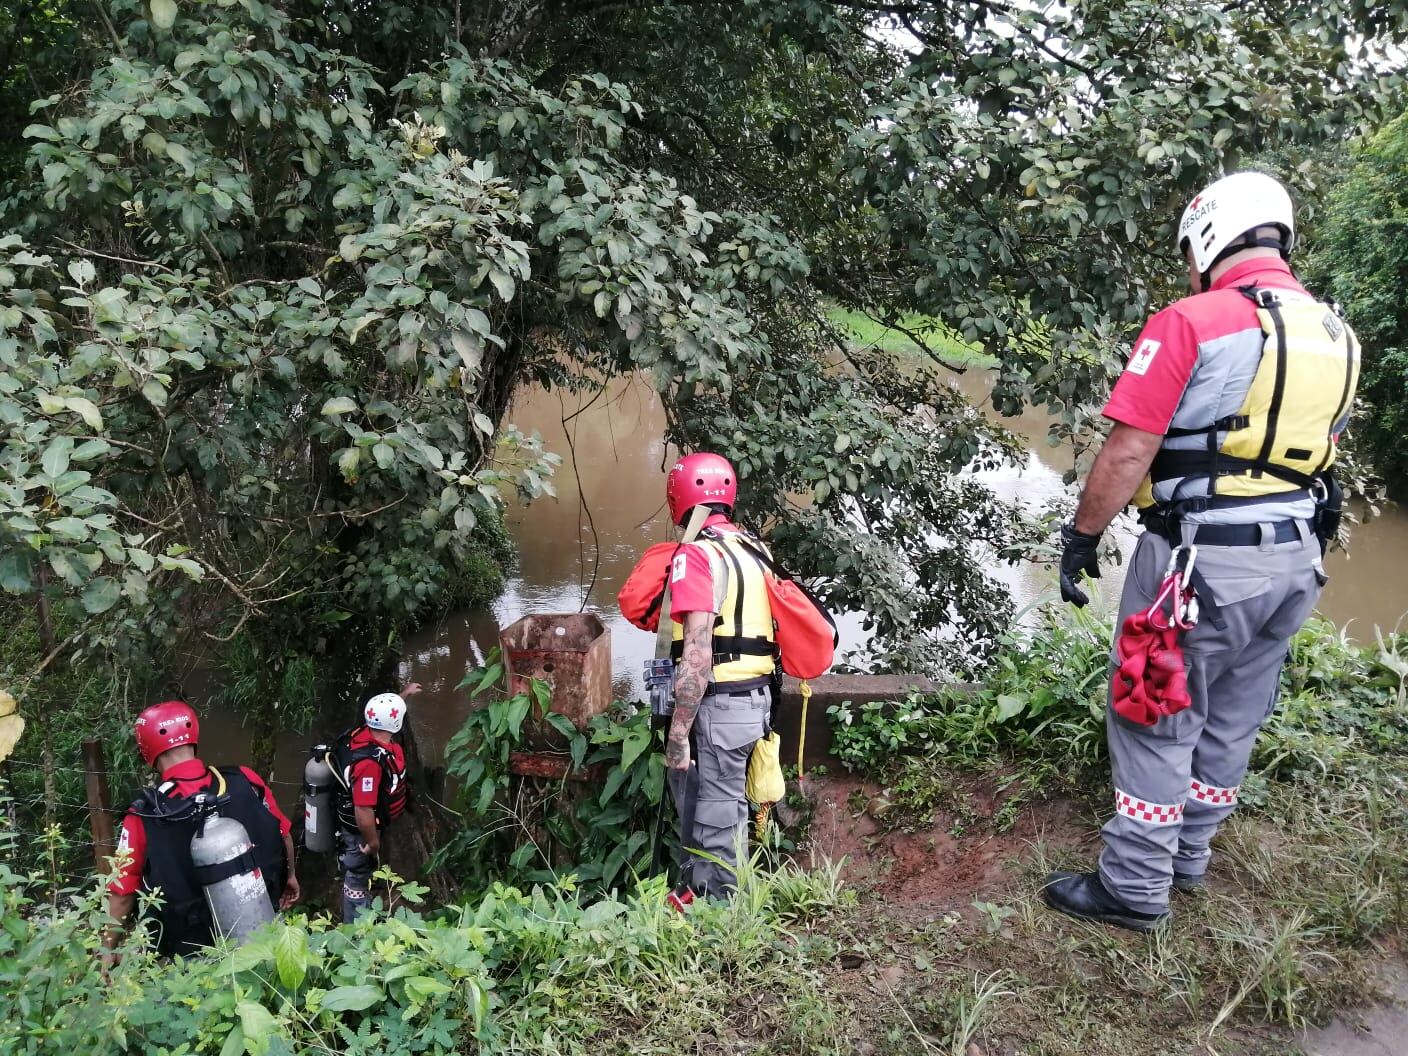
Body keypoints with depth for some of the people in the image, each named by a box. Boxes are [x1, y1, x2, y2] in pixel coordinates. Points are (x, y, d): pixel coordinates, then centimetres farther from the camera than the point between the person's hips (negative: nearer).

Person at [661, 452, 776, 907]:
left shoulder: (696, 554, -17)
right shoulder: (752, 548, 9)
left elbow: (698, 653, -22)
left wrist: (678, 732, -19)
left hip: (718, 706, -9)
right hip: (755, 698, 9)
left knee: (711, 823, 4)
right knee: (728, 809, 22)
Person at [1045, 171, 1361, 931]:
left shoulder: (1192, 324, -16)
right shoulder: (1338, 338, 9)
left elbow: (1129, 452, -19)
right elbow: (1313, 451, 17)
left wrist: (1080, 536, -9)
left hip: (1202, 556, -8)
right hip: (1295, 559, 8)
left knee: (1157, 722, 4)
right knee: (1232, 720, 18)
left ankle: (1134, 887, 14)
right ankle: (1188, 856, 35)